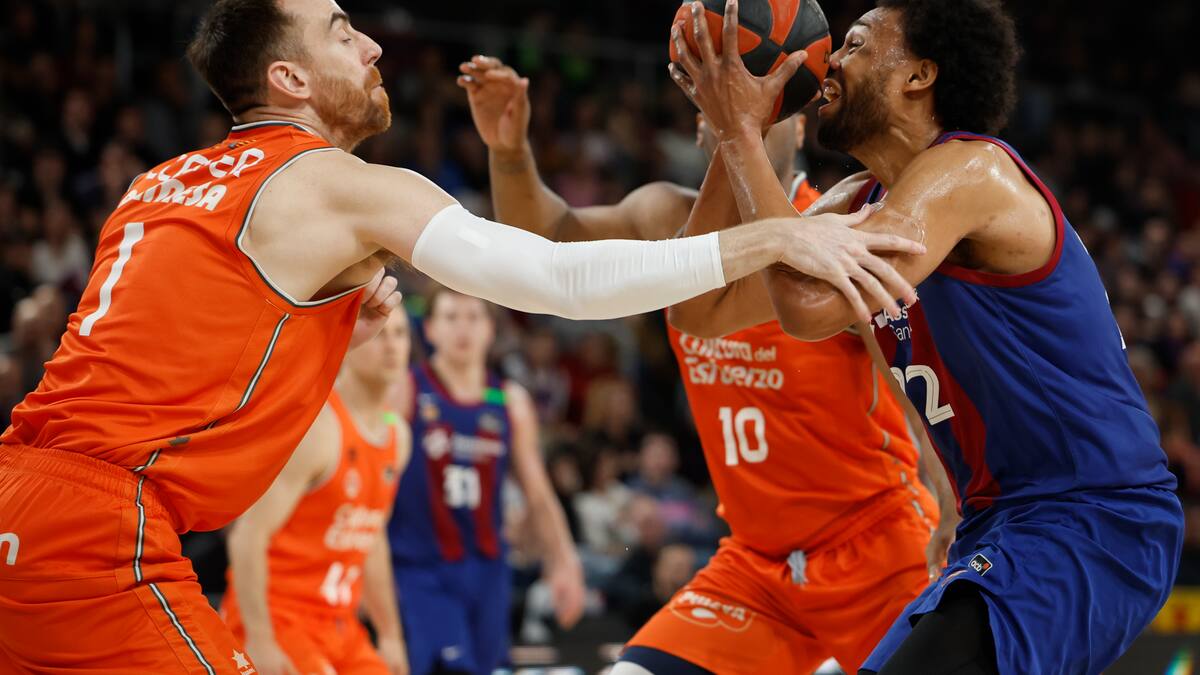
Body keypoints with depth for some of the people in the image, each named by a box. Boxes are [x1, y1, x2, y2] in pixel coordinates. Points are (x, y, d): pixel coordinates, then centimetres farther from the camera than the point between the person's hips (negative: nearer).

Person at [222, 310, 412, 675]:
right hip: (276, 620, -9)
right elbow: (248, 537, -21)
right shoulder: (314, 425, -17)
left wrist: (390, 634, 21)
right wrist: (258, 641, -24)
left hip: (338, 627, 9)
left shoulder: (397, 433, 11)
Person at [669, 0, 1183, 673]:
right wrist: (729, 136, 3)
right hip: (1002, 525, 10)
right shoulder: (861, 201, 13)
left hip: (1095, 524, -10)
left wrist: (743, 131, -17)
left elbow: (811, 306, -28)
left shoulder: (969, 170, -16)